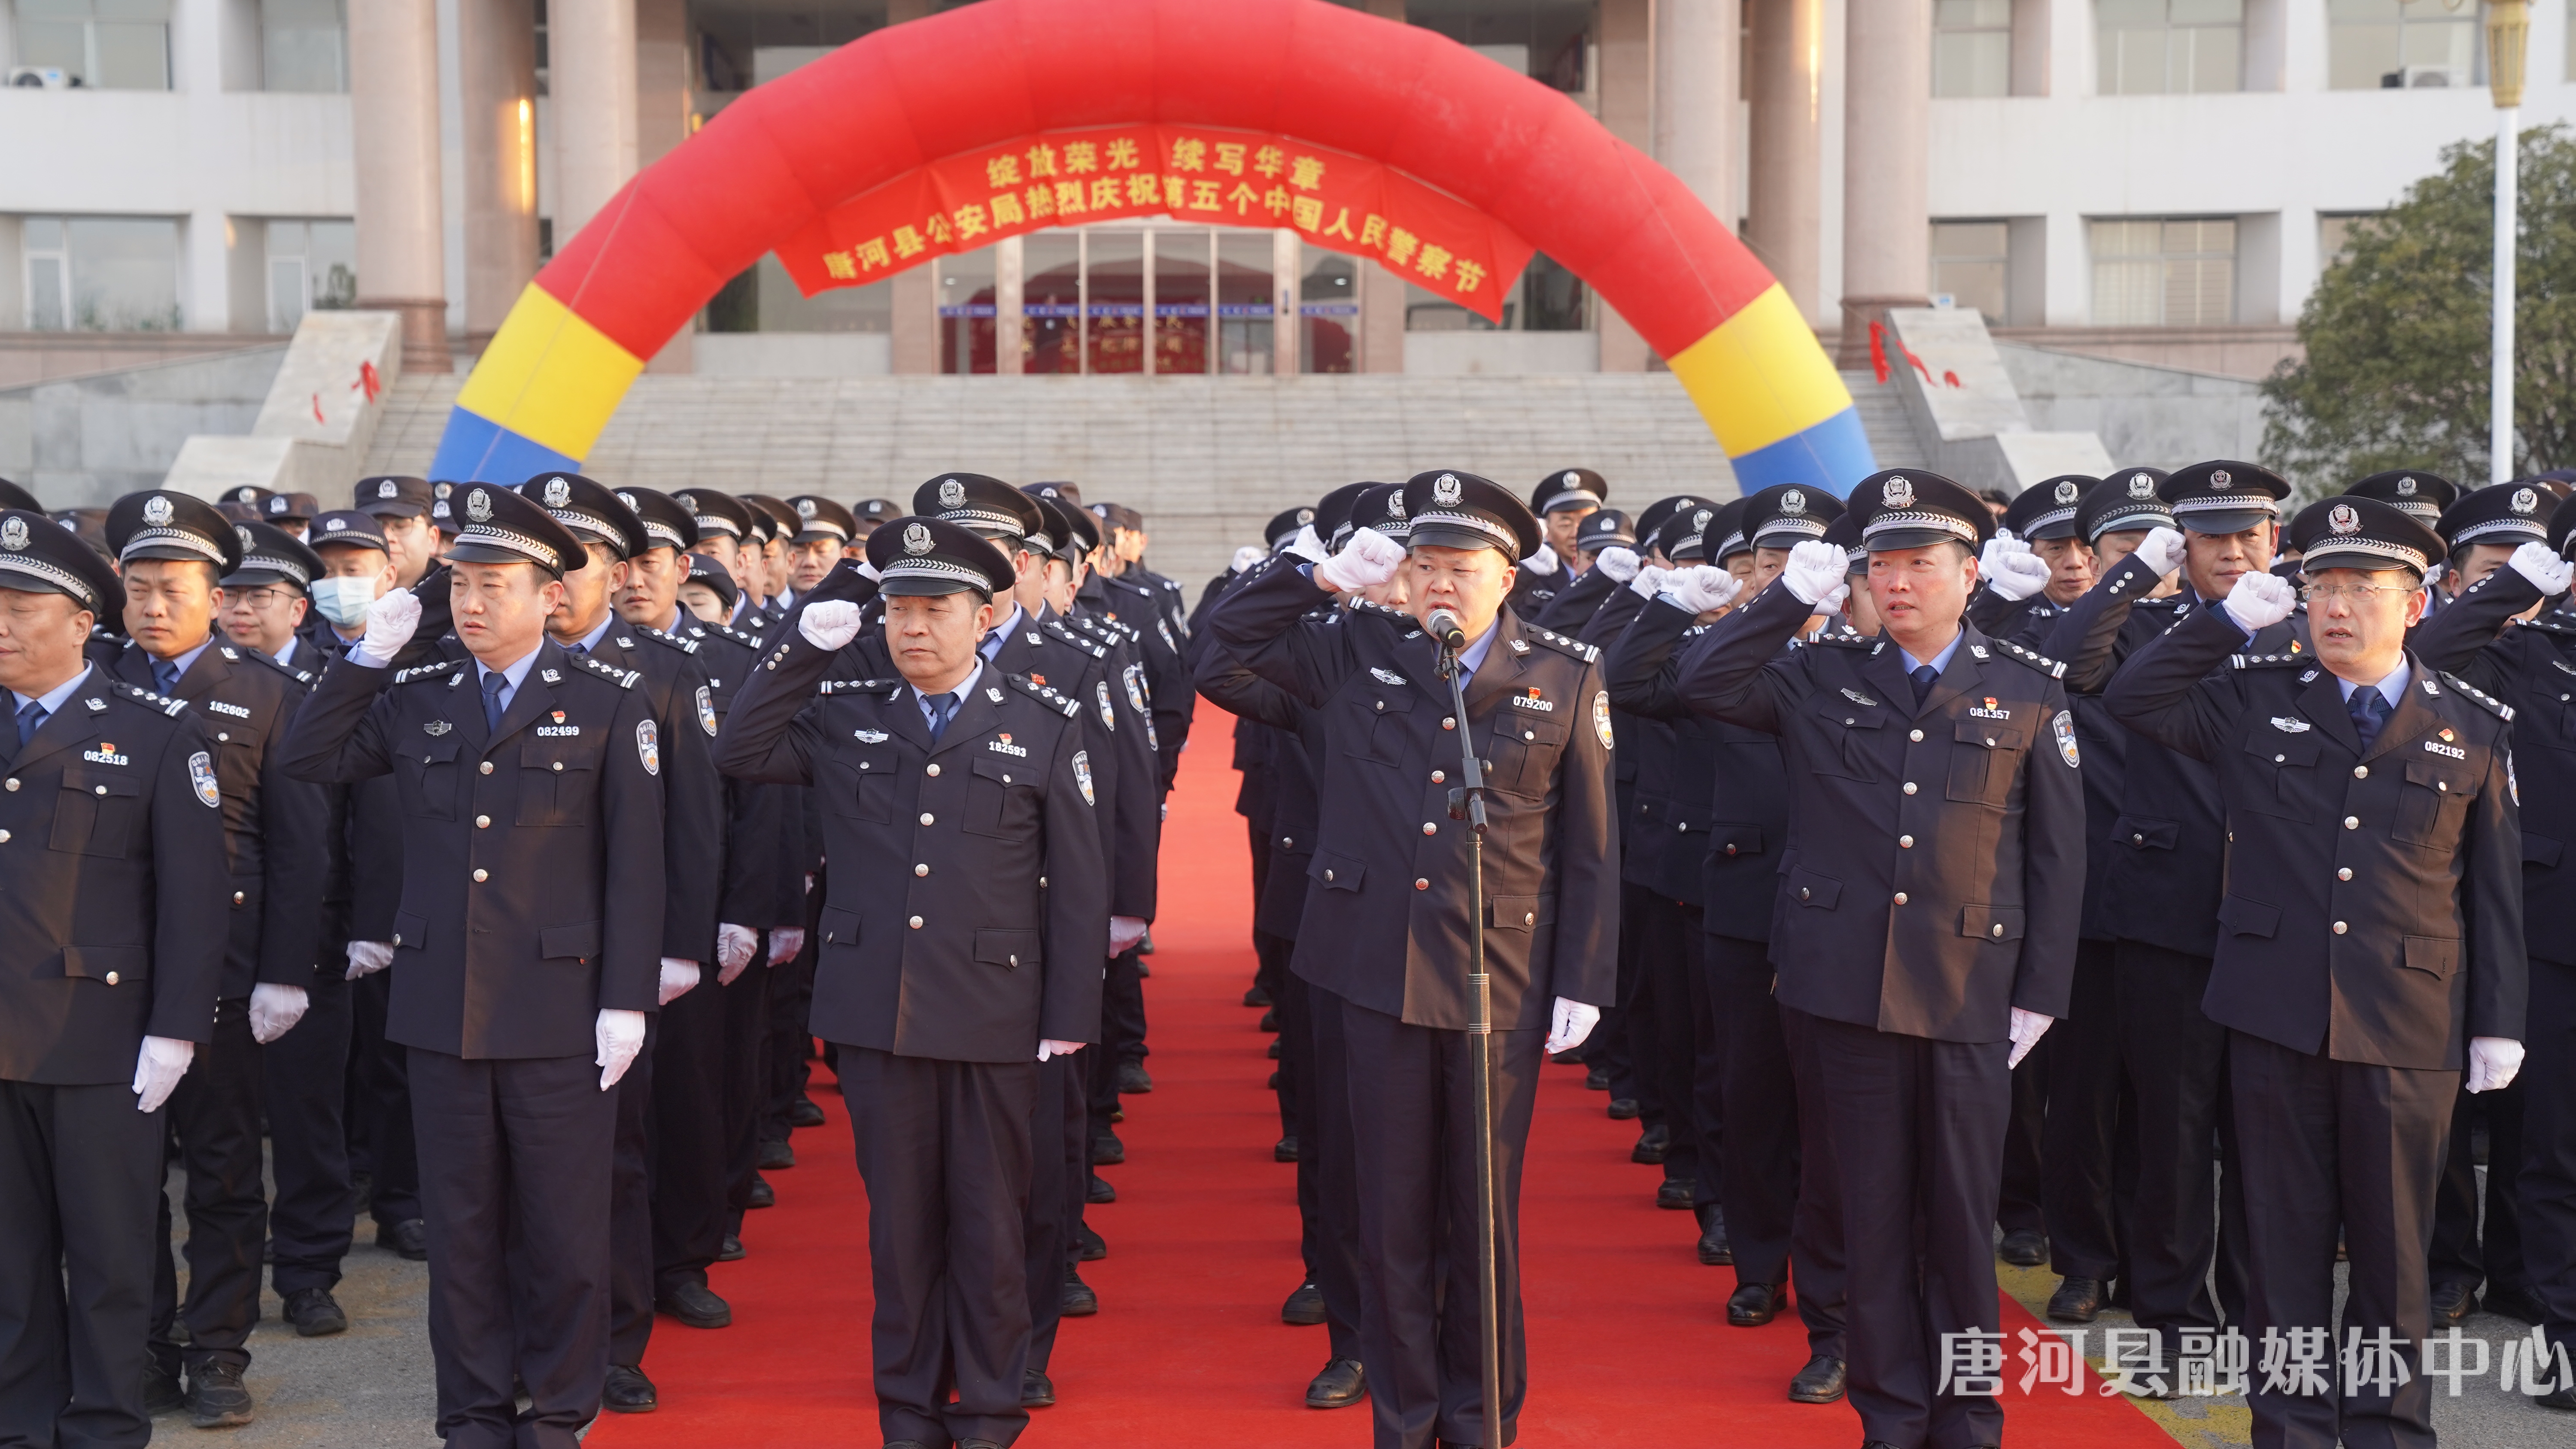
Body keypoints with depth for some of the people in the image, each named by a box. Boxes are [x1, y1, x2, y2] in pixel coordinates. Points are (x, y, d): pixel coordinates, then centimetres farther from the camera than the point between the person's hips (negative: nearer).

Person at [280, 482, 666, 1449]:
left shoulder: (610, 703, -2)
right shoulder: (415, 699, 9)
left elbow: (635, 864, -4)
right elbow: (309, 759, 9)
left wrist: (626, 1000, -9)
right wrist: (368, 654, 0)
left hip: (560, 1011, -3)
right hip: (442, 1007, 3)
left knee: (564, 1227, 6)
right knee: (460, 1225, 11)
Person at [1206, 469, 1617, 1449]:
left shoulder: (1566, 676, -1)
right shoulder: (1359, 653, 3)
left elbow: (1590, 847, 1)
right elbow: (1231, 631, 11)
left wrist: (1584, 985, -2)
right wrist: (1325, 574, -4)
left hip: (1502, 982, -1)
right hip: (1380, 972, 1)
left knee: (1482, 1218, 10)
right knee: (1392, 1212, 10)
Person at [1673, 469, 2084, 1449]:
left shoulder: (2029, 694, 4)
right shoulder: (1823, 679, 8)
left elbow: (2057, 854, 5)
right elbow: (1701, 686, 1)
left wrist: (2041, 993, 1)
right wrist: (1791, 596, -3)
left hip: (1969, 996, -1)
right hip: (1851, 987, 1)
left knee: (1962, 1211, 7)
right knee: (1873, 1207, 9)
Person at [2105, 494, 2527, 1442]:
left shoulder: (2473, 728, 4)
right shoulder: (2255, 698, 4)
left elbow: (2495, 888, 6)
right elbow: (2131, 701, 1)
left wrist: (2499, 1023, 3)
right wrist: (2230, 618, -3)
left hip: (2408, 1031, 0)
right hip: (2276, 1011, 0)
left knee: (2392, 1237, 10)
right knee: (2285, 1232, 8)